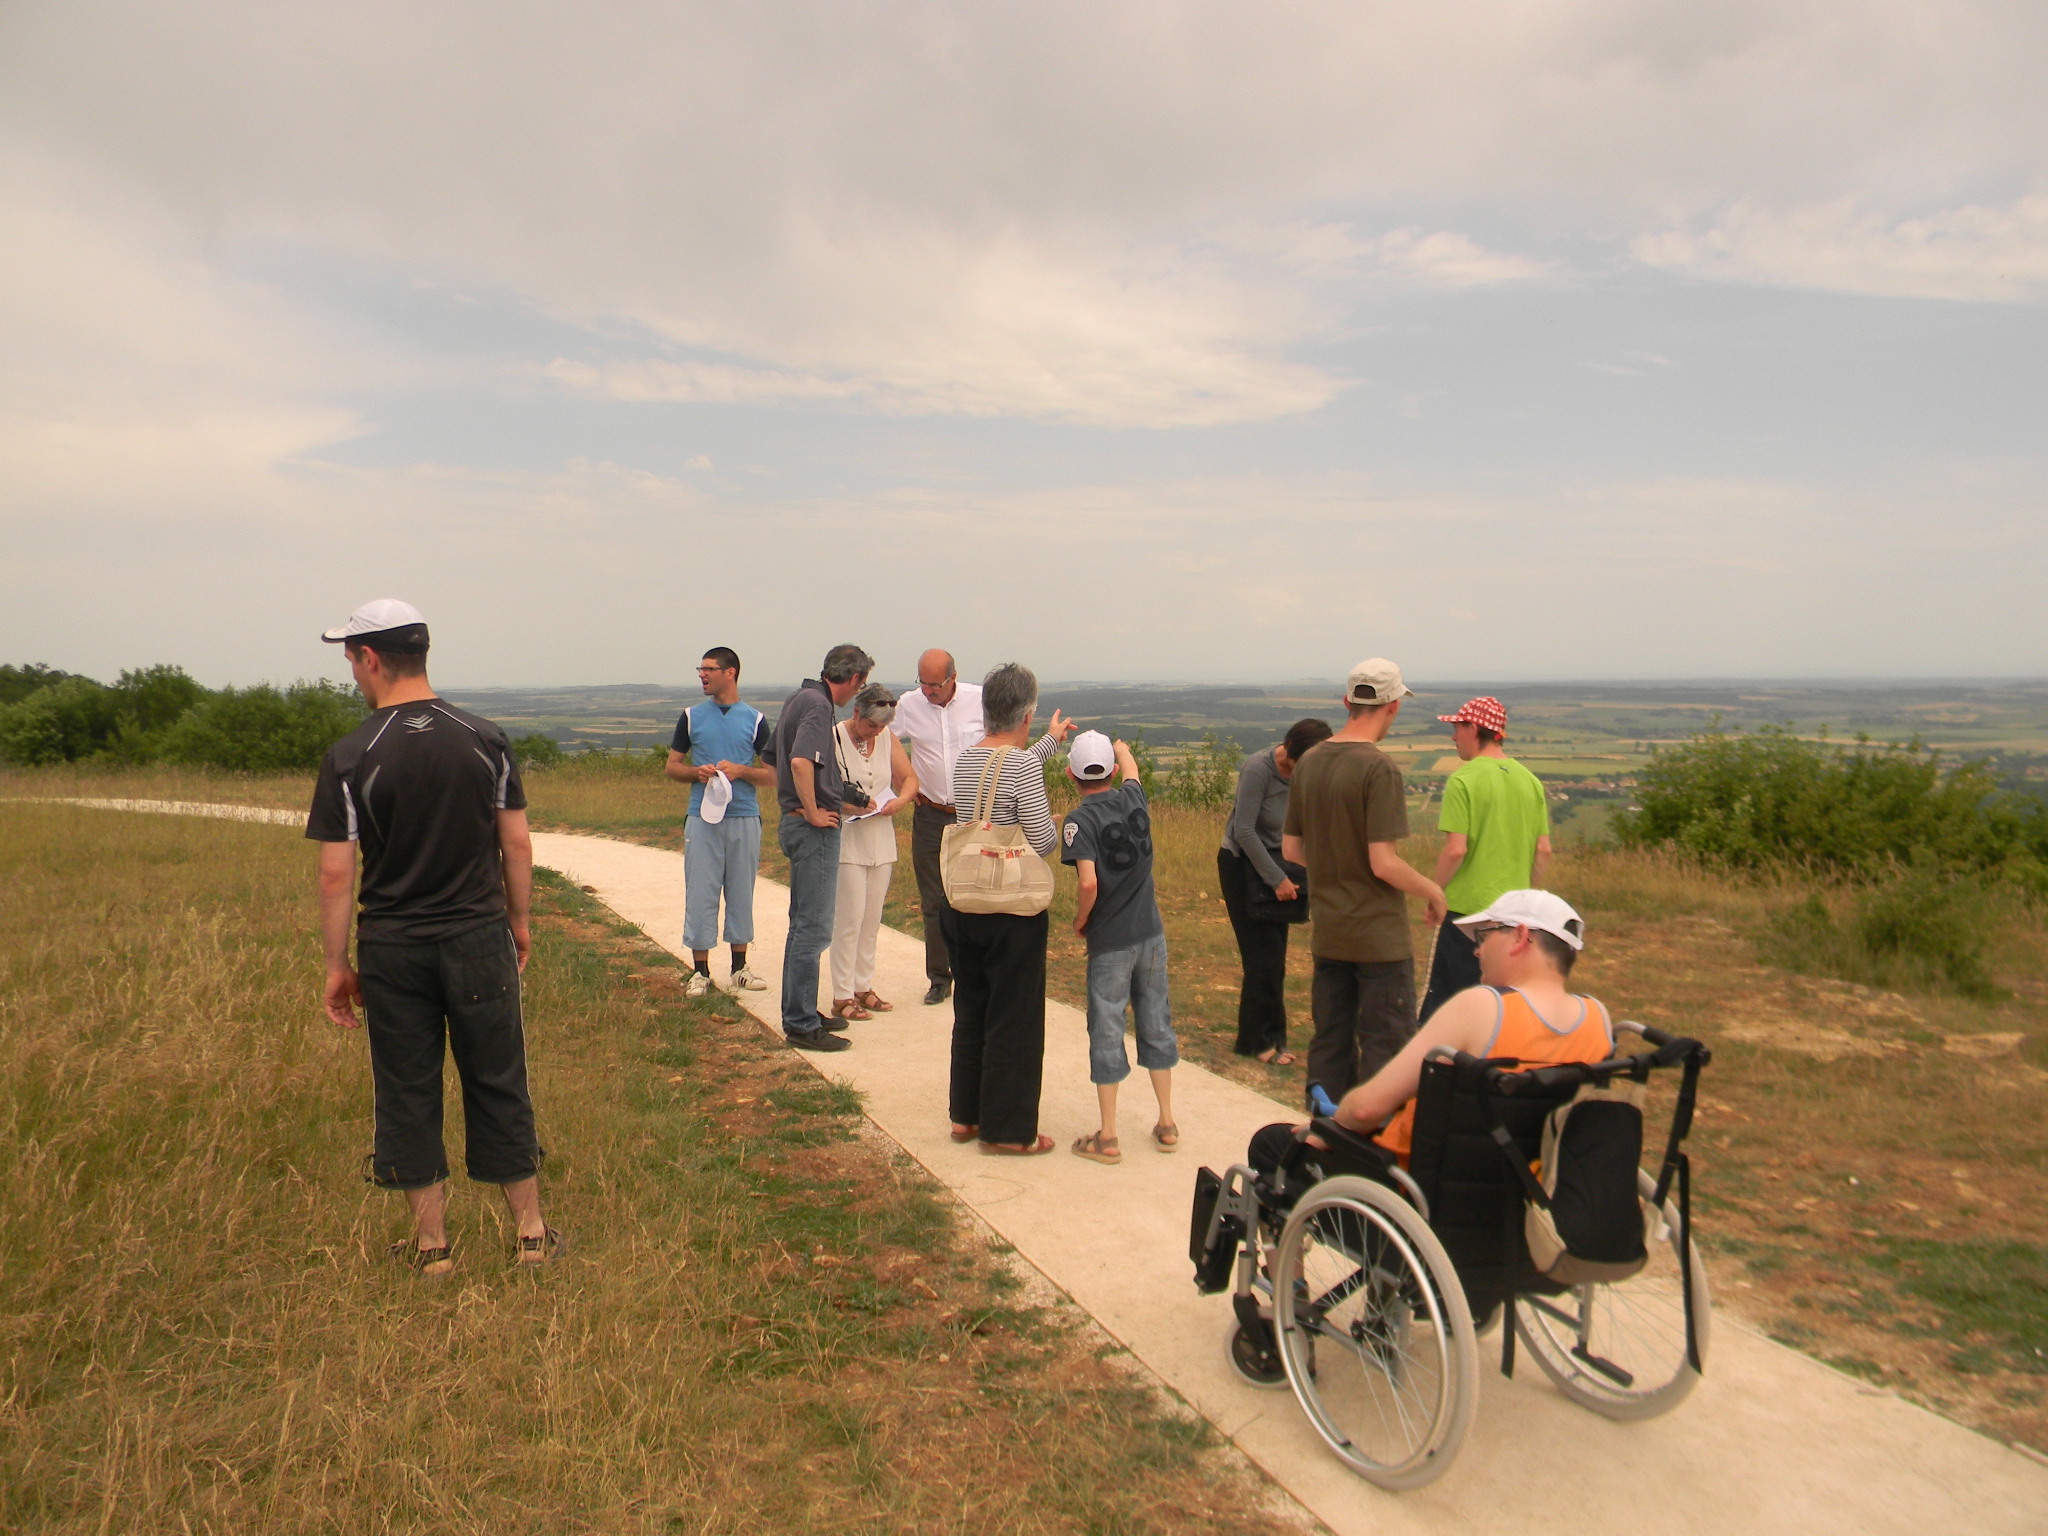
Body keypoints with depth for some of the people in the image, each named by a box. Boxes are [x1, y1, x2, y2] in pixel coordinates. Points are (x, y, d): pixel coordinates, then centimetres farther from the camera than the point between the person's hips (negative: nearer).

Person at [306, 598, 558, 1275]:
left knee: (407, 1094, 12)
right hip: (480, 940, 2)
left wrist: (336, 965, 1)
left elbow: (336, 874, -8)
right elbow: (518, 845, 0)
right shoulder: (486, 740, -3)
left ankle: (432, 1243, 21)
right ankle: (532, 1233, 20)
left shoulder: (349, 758, -9)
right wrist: (520, 922, 12)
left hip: (392, 951, -1)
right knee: (499, 1088, 11)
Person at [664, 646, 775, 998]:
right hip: (702, 817, 0)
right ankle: (700, 971, 8)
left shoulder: (755, 719, 4)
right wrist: (696, 773, -9)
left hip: (744, 817, 0)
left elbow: (772, 774, 5)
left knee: (741, 892, 7)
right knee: (700, 892, 0)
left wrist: (740, 770, -13)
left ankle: (740, 968, 18)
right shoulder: (691, 717, 8)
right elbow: (671, 767, 12)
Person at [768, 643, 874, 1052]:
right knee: (813, 928, -6)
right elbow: (801, 762, -31)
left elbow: (777, 761, 26)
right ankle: (801, 1025, -1)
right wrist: (813, 813, -20)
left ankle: (799, 1013, 26)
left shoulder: (798, 698, 15)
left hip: (795, 822, 10)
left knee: (803, 924, 17)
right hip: (815, 829, -10)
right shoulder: (817, 705, -16)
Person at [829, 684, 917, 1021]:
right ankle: (842, 996, 2)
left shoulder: (888, 738, 7)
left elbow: (909, 778, 14)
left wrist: (899, 801, -6)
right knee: (850, 917, -6)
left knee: (872, 918, 10)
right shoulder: (833, 737, -9)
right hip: (846, 840, -5)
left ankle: (863, 986, 21)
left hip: (881, 839, 6)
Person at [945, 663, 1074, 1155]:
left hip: (967, 906, 7)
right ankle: (1006, 1130, 14)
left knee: (970, 1013, 18)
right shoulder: (1025, 765, -17)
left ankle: (966, 1115, 30)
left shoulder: (963, 760, 5)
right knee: (1013, 1020, 4)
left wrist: (1049, 742, 35)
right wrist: (1058, 828, 5)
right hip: (1014, 911, -7)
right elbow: (1043, 842, -18)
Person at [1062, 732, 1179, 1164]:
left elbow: (1089, 883, -25)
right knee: (1156, 1024, 15)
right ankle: (1167, 1124, 25)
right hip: (1151, 933, 5)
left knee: (1106, 1033, 4)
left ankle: (1107, 1138, 10)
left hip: (1110, 942, -5)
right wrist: (1117, 747, 43)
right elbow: (1127, 759, 23)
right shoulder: (1133, 797, 0)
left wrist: (1079, 921, -7)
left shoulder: (1079, 820, -15)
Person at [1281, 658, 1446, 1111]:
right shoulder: (1378, 768, -17)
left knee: (1329, 1042, 14)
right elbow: (1384, 863, -21)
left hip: (1327, 933, 7)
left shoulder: (1309, 763, 4)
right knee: (1386, 1046, 3)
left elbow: (1290, 849, 9)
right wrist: (1432, 891, -4)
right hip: (1379, 935, -7)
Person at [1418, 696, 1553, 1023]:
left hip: (1467, 908, -6)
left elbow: (1456, 850, -18)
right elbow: (1543, 851, 6)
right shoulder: (1530, 780, 6)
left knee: (1443, 998, 4)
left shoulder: (1464, 780, -13)